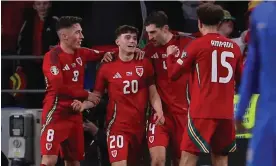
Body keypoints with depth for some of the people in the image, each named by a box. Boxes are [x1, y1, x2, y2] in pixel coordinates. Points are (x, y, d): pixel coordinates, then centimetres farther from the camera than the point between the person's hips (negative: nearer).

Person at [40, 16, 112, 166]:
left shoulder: (80, 53, 10)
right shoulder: (53, 56, -12)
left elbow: (102, 55, 24)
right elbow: (59, 87, -20)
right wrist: (86, 95, -12)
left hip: (75, 113, 8)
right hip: (56, 112, -8)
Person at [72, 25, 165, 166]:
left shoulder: (144, 64, 5)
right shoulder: (107, 67, 0)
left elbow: (153, 93, 8)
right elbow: (97, 96, 6)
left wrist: (159, 112, -10)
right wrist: (84, 105, -14)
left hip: (139, 125, 3)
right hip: (117, 125, -3)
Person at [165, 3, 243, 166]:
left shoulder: (197, 45, -4)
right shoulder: (234, 47, 9)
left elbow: (174, 73, 2)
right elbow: (241, 79, 21)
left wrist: (170, 56, 19)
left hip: (202, 111, -5)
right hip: (226, 113, 5)